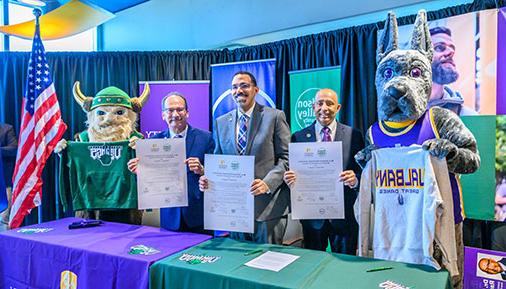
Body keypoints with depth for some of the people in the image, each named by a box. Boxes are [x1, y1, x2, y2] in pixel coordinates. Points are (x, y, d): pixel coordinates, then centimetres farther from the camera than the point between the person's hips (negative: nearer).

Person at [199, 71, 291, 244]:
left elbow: (286, 157, -5)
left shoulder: (275, 117, -3)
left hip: (268, 204, -3)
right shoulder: (221, 122, 9)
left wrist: (268, 183, -19)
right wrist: (208, 178, -6)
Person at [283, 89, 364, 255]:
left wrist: (355, 179, -22)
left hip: (344, 214, 0)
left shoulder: (354, 135, -1)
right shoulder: (298, 137, 1)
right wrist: (289, 179, -18)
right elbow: (294, 172, 3)